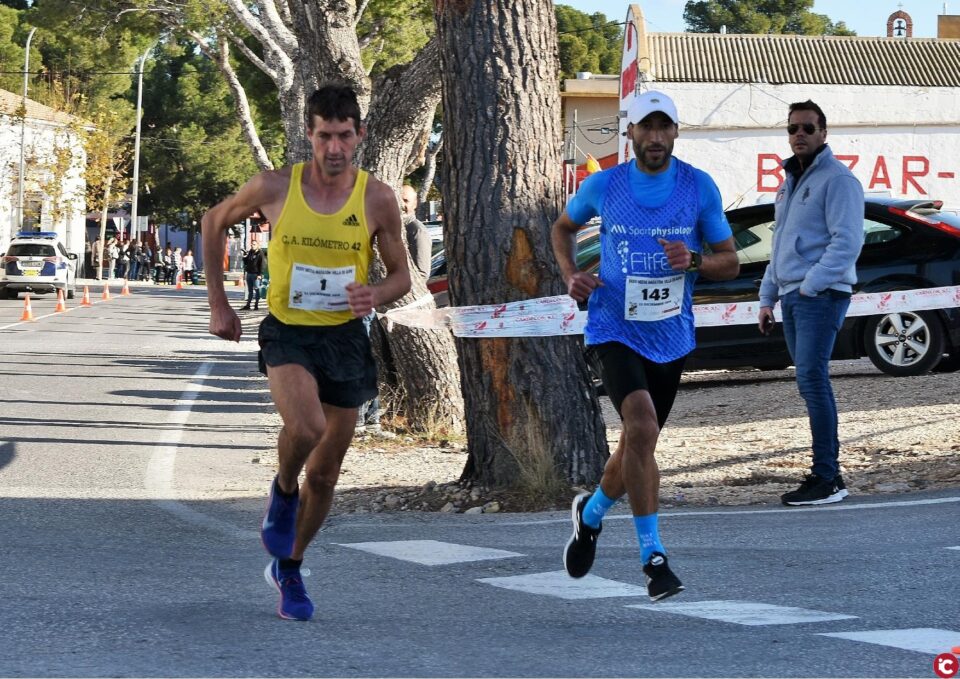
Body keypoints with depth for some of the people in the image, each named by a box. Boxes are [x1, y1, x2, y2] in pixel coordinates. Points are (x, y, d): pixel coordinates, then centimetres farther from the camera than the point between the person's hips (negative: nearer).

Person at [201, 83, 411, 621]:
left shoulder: (378, 199, -6)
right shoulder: (274, 188, -8)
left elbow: (401, 276, 4)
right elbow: (216, 222, 10)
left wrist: (375, 294, -20)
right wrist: (219, 303, 8)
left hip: (346, 338, 2)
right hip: (288, 333, -2)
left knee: (325, 475, 9)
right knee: (306, 426, -32)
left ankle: (289, 568, 33)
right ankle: (283, 492, 2)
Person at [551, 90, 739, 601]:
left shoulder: (699, 188, -3)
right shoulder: (603, 185, -4)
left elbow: (730, 263, 3)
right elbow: (563, 227, 16)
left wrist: (693, 261, -18)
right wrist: (570, 276, -2)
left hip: (671, 337, 3)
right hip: (615, 330, -3)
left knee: (640, 443, 15)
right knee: (642, 426, -25)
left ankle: (591, 513, 47)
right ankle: (653, 559, -20)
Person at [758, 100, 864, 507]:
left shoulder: (837, 180, -8)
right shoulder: (790, 182, 21)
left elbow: (847, 242, -17)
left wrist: (810, 286, -20)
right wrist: (768, 298, 22)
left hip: (821, 295, -9)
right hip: (791, 297, 9)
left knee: (811, 377, -15)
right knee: (811, 381, 8)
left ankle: (826, 478, -15)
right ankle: (827, 472, 12)